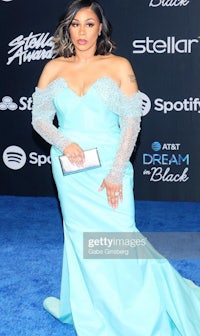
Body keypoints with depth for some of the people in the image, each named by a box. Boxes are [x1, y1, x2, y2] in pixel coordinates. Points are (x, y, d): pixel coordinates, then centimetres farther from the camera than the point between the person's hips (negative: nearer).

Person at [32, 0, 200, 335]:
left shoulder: (119, 66, -3)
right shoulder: (54, 68, 4)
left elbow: (131, 122, -6)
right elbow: (39, 118, 6)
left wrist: (115, 173, -12)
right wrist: (63, 143, -14)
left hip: (110, 166, -2)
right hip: (69, 169, 3)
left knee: (119, 237, -3)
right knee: (80, 238, 12)